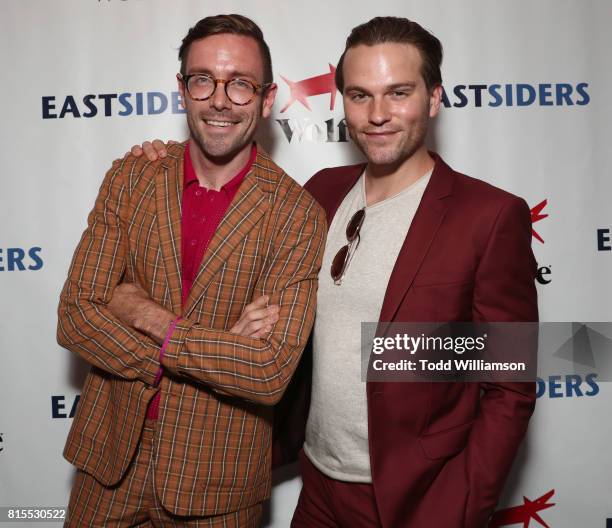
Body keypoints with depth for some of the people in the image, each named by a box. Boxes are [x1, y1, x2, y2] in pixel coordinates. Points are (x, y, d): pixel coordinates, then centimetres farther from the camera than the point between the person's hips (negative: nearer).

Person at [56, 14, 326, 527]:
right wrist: (217, 352, -18)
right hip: (111, 452, 3)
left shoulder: (298, 215, -14)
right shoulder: (130, 178, -4)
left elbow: (271, 372, -19)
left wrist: (151, 320, -19)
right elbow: (75, 316, -9)